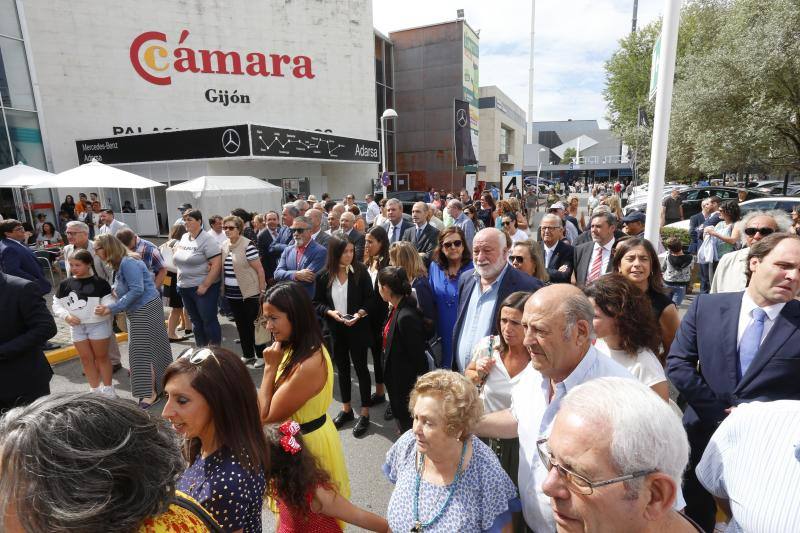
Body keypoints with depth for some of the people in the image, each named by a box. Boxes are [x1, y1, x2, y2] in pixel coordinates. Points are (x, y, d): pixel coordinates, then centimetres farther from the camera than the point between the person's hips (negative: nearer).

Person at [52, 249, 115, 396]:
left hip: (98, 325, -4)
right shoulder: (65, 284, 0)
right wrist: (66, 316, -9)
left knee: (101, 357, 9)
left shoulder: (100, 283, -11)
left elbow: (109, 302, -10)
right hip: (77, 327, 4)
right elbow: (56, 304, 6)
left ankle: (108, 388, 22)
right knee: (86, 359, 12)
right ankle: (95, 390, 26)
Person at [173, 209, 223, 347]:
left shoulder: (207, 239, -13)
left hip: (203, 287, -7)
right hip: (185, 287, 7)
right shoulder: (184, 237, 9)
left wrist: (205, 285, -20)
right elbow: (179, 259, 25)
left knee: (209, 321, 0)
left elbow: (217, 264, -20)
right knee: (196, 321, 16)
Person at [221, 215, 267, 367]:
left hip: (249, 293, -6)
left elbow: (260, 270, -14)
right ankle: (247, 354, 29)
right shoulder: (224, 246, 6)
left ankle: (261, 355, 20)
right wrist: (223, 289, 10)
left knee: (254, 325, 5)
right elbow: (221, 268, 18)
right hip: (232, 294, 6)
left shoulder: (247, 245, -14)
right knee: (241, 325, 16)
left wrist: (262, 292, -13)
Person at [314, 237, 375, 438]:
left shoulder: (360, 271, -10)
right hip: (335, 329, 3)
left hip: (358, 328, -3)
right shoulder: (324, 276, -5)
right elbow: (317, 303, 2)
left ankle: (364, 414, 20)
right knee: (342, 368, 16)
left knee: (361, 368, 6)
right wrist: (331, 312, -16)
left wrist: (360, 313, -22)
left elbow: (370, 298, -5)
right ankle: (346, 409, 34)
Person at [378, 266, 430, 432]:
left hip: (406, 385, -9)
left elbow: (418, 356, -23)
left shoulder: (407, 317, -31)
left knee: (407, 424, 13)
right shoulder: (397, 308, -3)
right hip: (396, 380, 9)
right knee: (401, 418, 26)